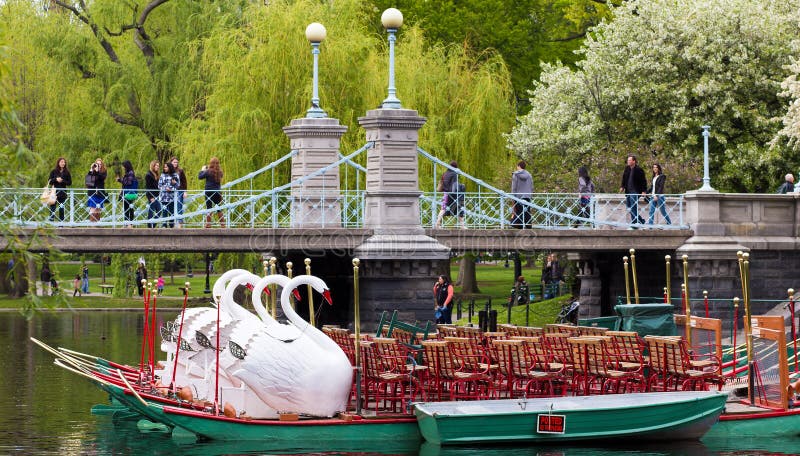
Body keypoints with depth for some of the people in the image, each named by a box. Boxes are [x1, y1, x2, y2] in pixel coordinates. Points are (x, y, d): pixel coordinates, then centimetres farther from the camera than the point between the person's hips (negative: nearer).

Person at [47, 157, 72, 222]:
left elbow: (70, 182, 3)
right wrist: (56, 179, -15)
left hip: (63, 193, 1)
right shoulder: (54, 171, 4)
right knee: (52, 207, -4)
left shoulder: (66, 172, 4)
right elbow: (49, 181, 2)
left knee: (61, 209, 4)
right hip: (54, 192, -1)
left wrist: (62, 181, -12)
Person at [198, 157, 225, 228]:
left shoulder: (208, 171, -12)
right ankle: (223, 225, 11)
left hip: (209, 192, -4)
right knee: (219, 210, 10)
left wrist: (202, 170, 15)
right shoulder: (219, 172, 0)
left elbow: (200, 176, -4)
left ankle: (208, 225, -3)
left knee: (209, 209, 0)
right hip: (217, 192, 4)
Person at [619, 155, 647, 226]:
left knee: (633, 208, -12)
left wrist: (644, 191, -13)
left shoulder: (639, 170, -8)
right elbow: (624, 179, 20)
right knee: (629, 208, 9)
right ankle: (641, 220, 22)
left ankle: (634, 224, -6)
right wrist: (622, 187, 6)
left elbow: (643, 181, -7)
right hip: (628, 192, 8)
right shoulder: (627, 169, 12)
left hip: (635, 192, -8)